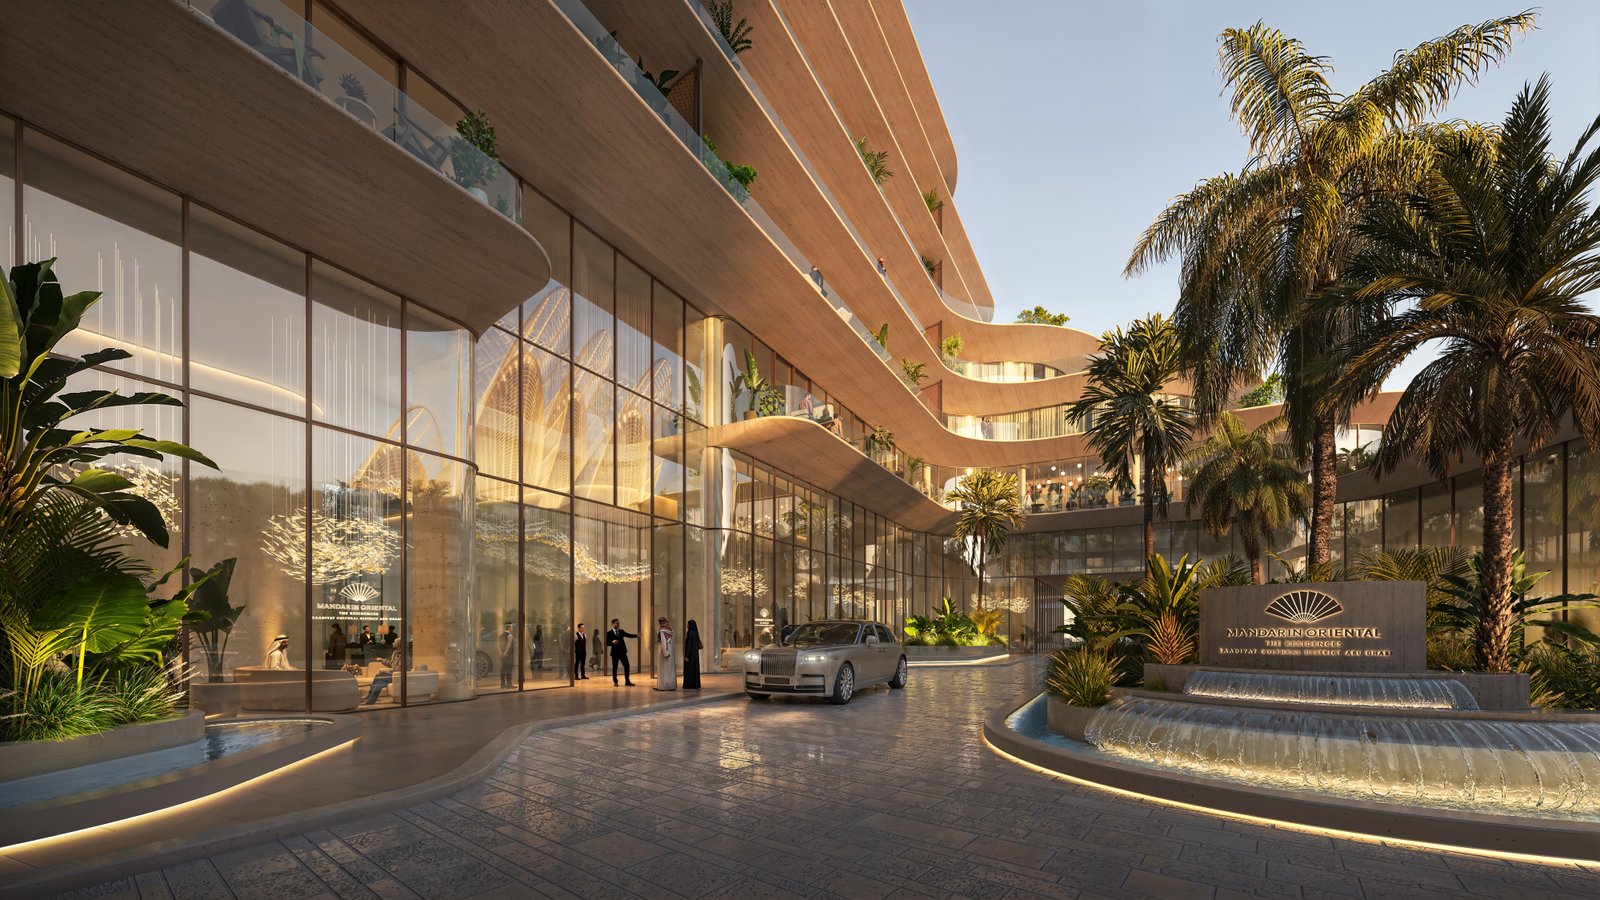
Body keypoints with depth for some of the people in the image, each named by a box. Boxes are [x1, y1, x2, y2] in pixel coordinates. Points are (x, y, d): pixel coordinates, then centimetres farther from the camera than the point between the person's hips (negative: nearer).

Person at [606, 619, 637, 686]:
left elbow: (628, 635, 2)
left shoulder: (621, 631, 10)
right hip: (615, 653, -4)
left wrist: (636, 635, -12)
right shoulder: (609, 633, -2)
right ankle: (615, 682, 18)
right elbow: (607, 643, -7)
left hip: (622, 652, 4)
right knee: (614, 667, 3)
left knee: (627, 666, -1)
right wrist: (612, 642, -25)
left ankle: (627, 681, 5)